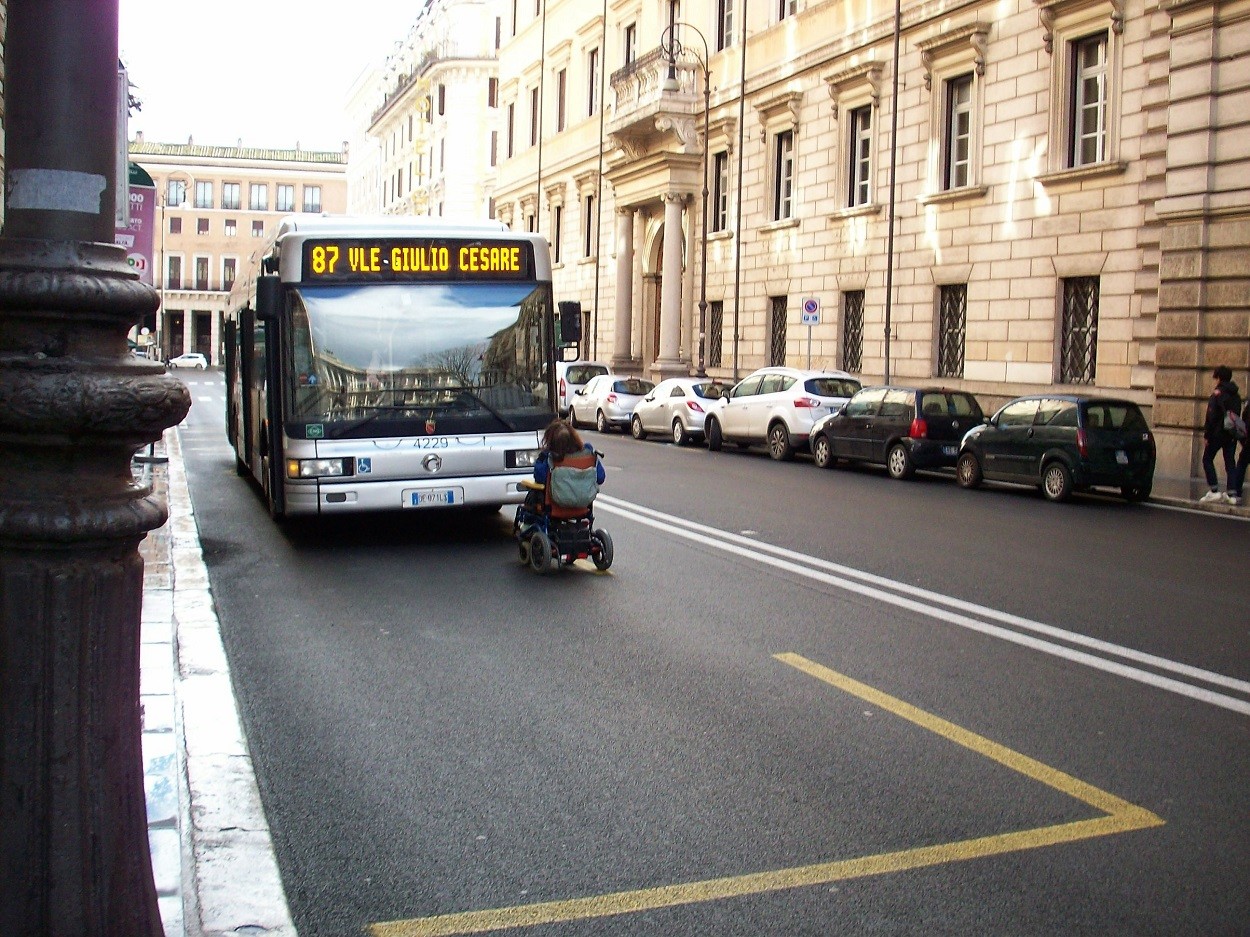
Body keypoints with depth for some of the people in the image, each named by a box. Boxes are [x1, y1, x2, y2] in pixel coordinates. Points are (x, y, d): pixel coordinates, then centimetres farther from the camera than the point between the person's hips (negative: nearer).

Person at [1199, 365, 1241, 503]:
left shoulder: (1217, 394, -10)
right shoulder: (1236, 395, 11)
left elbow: (1211, 417, -14)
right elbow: (1238, 415, 14)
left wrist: (1206, 435, -10)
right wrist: (1235, 432, 16)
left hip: (1218, 433, -6)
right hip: (1232, 434, 6)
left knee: (1207, 459, 5)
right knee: (1230, 462, 7)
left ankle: (1214, 491, -5)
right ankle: (1231, 493, 0)